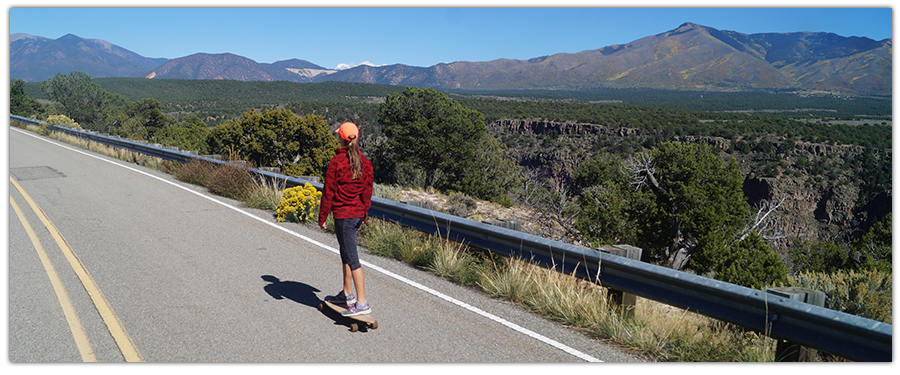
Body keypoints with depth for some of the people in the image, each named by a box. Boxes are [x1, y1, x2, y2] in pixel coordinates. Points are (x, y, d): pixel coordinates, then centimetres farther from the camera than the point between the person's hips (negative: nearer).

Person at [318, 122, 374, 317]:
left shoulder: (336, 162, -14)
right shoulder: (365, 162, 4)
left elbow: (328, 191, -11)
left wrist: (322, 217, -2)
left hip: (343, 215, -7)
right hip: (358, 213, 7)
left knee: (351, 257, -6)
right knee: (345, 252, 21)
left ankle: (362, 303, -6)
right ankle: (347, 294, 32)